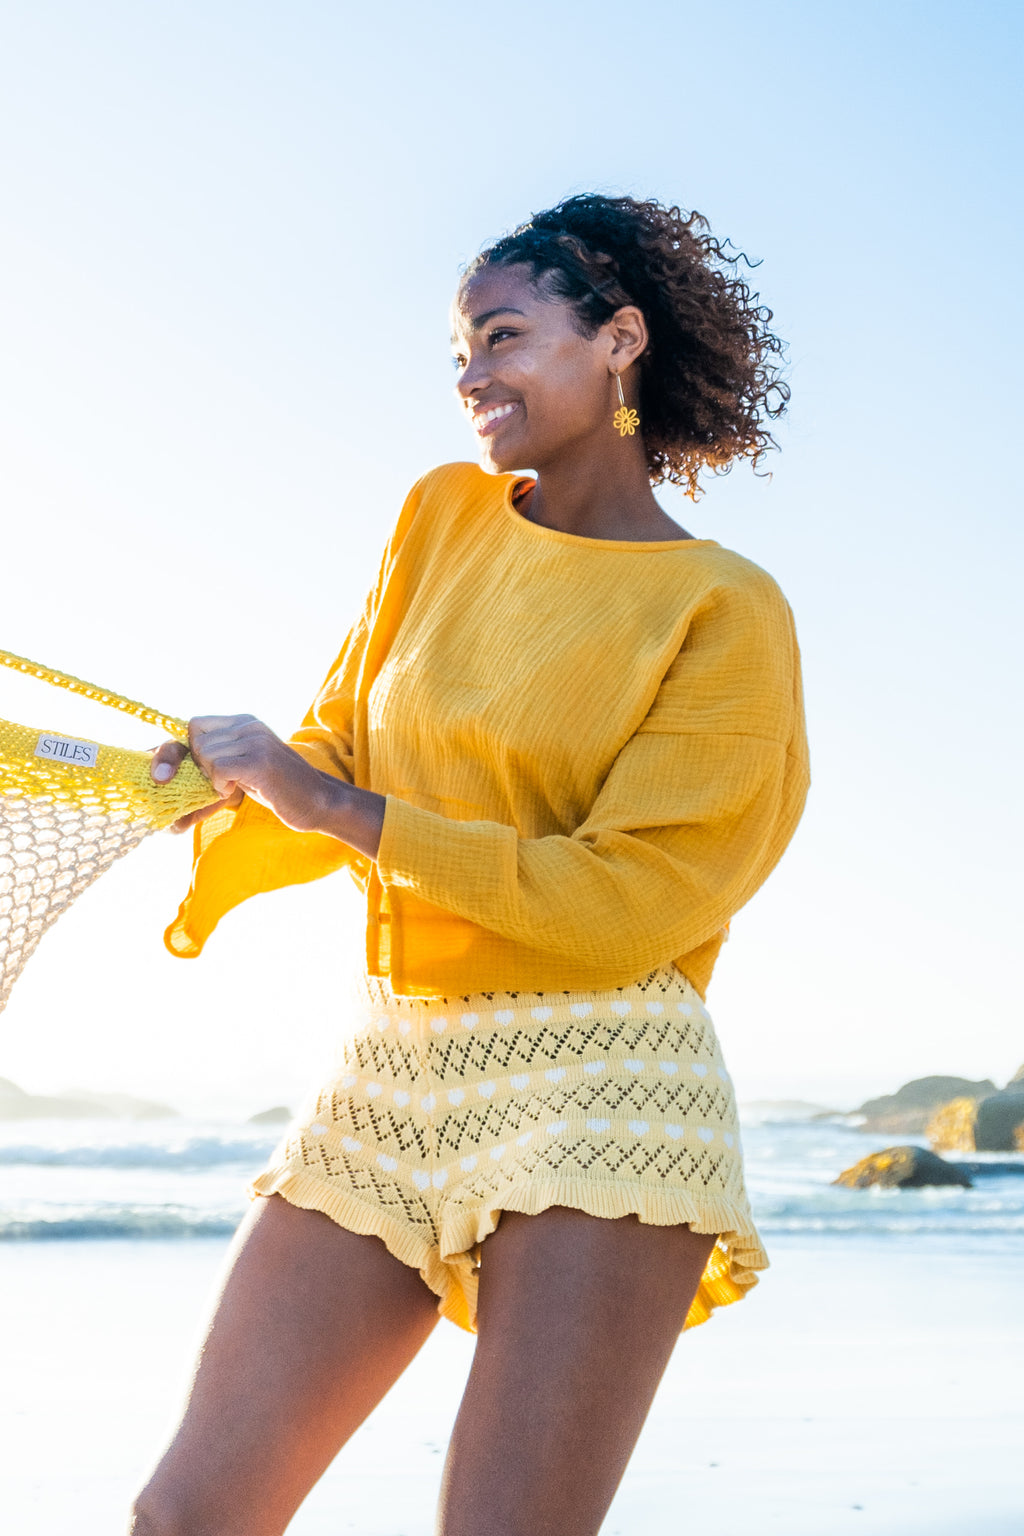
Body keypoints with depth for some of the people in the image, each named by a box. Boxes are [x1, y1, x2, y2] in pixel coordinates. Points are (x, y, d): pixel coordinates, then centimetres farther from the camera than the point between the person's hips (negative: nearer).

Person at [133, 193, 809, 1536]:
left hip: (597, 1090, -5)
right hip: (388, 1074, 5)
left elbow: (624, 901, -12)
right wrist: (188, 786, -4)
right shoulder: (444, 515, 11)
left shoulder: (724, 611, -5)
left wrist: (337, 808, -13)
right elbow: (338, 752, 15)